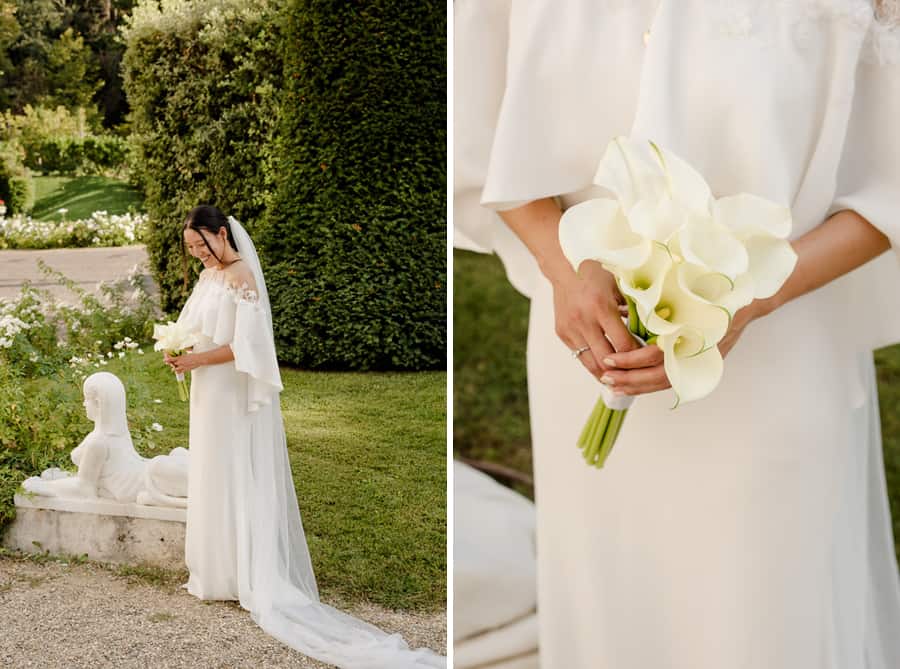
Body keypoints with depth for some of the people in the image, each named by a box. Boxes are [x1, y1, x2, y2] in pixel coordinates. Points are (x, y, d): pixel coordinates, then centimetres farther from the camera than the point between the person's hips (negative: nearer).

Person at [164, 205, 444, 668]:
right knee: (212, 479, 11)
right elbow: (193, 327, 15)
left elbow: (244, 346, -20)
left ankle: (250, 579, 4)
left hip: (236, 396, -9)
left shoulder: (242, 275, -16)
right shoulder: (208, 275, 11)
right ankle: (219, 573, 18)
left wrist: (197, 360, -19)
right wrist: (177, 350, -4)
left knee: (238, 481, -3)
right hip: (210, 393, 9)